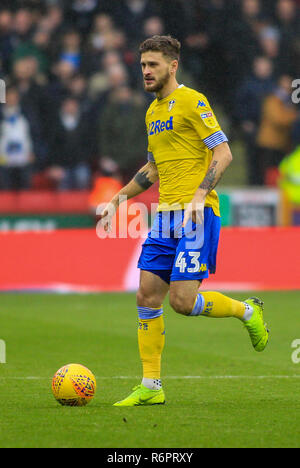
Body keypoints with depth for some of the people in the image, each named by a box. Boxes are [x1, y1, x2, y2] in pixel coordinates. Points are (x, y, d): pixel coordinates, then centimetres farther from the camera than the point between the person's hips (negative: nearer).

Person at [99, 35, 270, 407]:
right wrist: (117, 200, 23)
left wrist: (199, 195, -23)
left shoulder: (192, 102, -7)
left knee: (183, 300, -15)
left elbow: (223, 153, -13)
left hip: (197, 213, -8)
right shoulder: (153, 112, 18)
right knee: (147, 296, 1)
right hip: (165, 215, 8)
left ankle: (247, 311, 13)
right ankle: (150, 387, 5)